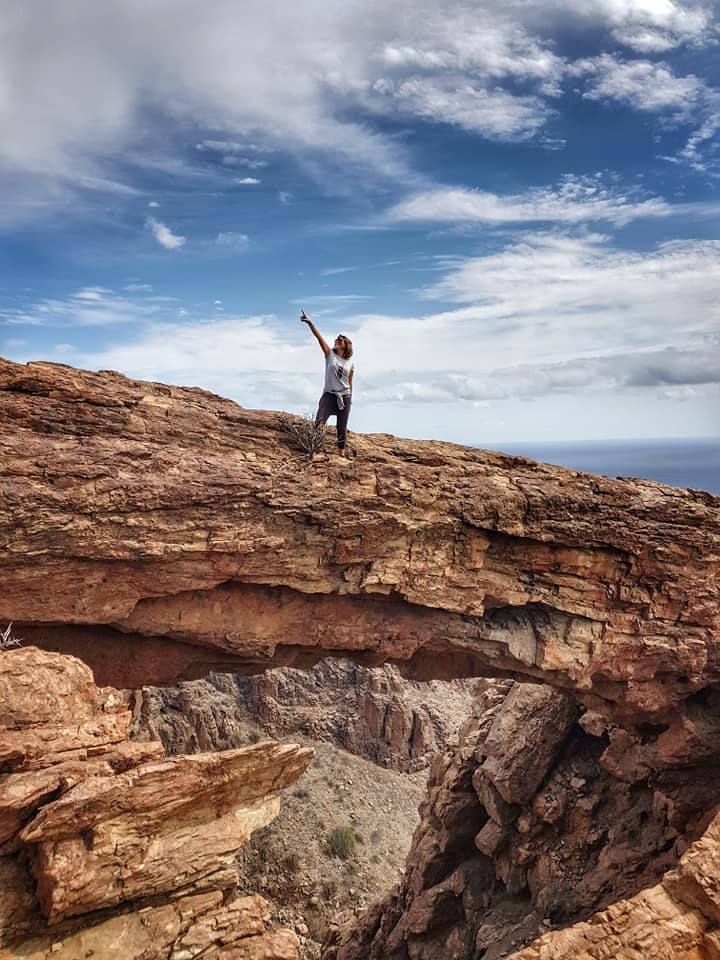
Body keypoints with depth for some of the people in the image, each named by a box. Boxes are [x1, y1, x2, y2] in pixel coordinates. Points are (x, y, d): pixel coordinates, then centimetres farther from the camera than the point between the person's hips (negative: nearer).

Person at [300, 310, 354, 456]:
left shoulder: (350, 363, 4)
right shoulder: (330, 354, 1)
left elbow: (349, 382, 11)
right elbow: (319, 337, -10)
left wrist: (350, 398, 11)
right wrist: (310, 323, -21)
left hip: (345, 396, 1)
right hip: (329, 394, -1)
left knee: (342, 426, 8)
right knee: (319, 422, -16)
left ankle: (342, 450, 21)